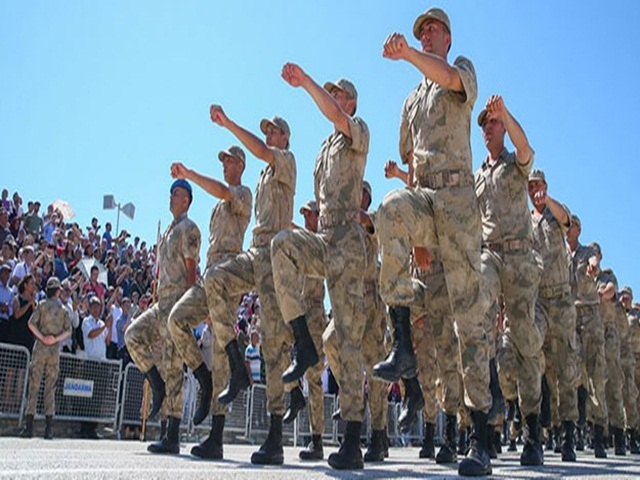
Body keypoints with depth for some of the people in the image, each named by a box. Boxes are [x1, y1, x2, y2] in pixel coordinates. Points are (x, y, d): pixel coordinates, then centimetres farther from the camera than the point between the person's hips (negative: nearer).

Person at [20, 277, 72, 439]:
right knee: (50, 388, 4)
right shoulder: (64, 309, 8)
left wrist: (41, 337, -6)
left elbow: (31, 323, -9)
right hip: (55, 350, 1)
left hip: (40, 347, -1)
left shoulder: (42, 305, 3)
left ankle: (29, 425, -2)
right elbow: (68, 330, 0)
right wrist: (56, 339, -5)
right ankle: (49, 428, 2)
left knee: (34, 385, 1)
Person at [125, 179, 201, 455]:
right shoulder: (169, 231, 23)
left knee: (173, 366, -8)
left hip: (179, 300, -9)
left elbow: (191, 270, -14)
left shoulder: (188, 228, -5)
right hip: (163, 301, 9)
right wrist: (159, 302, 20)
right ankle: (158, 387, 10)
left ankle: (172, 437, -4)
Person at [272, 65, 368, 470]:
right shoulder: (325, 148, 28)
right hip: (322, 239, 7)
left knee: (349, 336, -10)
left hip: (348, 239, -6)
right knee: (283, 243, -29)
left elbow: (335, 115, -17)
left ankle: (353, 443, -8)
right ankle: (304, 345, -22)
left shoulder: (358, 132, 7)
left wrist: (305, 81, -14)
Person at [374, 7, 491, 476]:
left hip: (457, 195, -4)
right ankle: (403, 345, -37)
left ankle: (481, 439, -11)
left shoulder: (464, 69, 15)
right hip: (423, 195, 4)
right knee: (392, 209, -36)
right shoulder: (412, 101, 30)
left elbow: (452, 78, -12)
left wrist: (407, 53, -26)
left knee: (470, 309, -11)